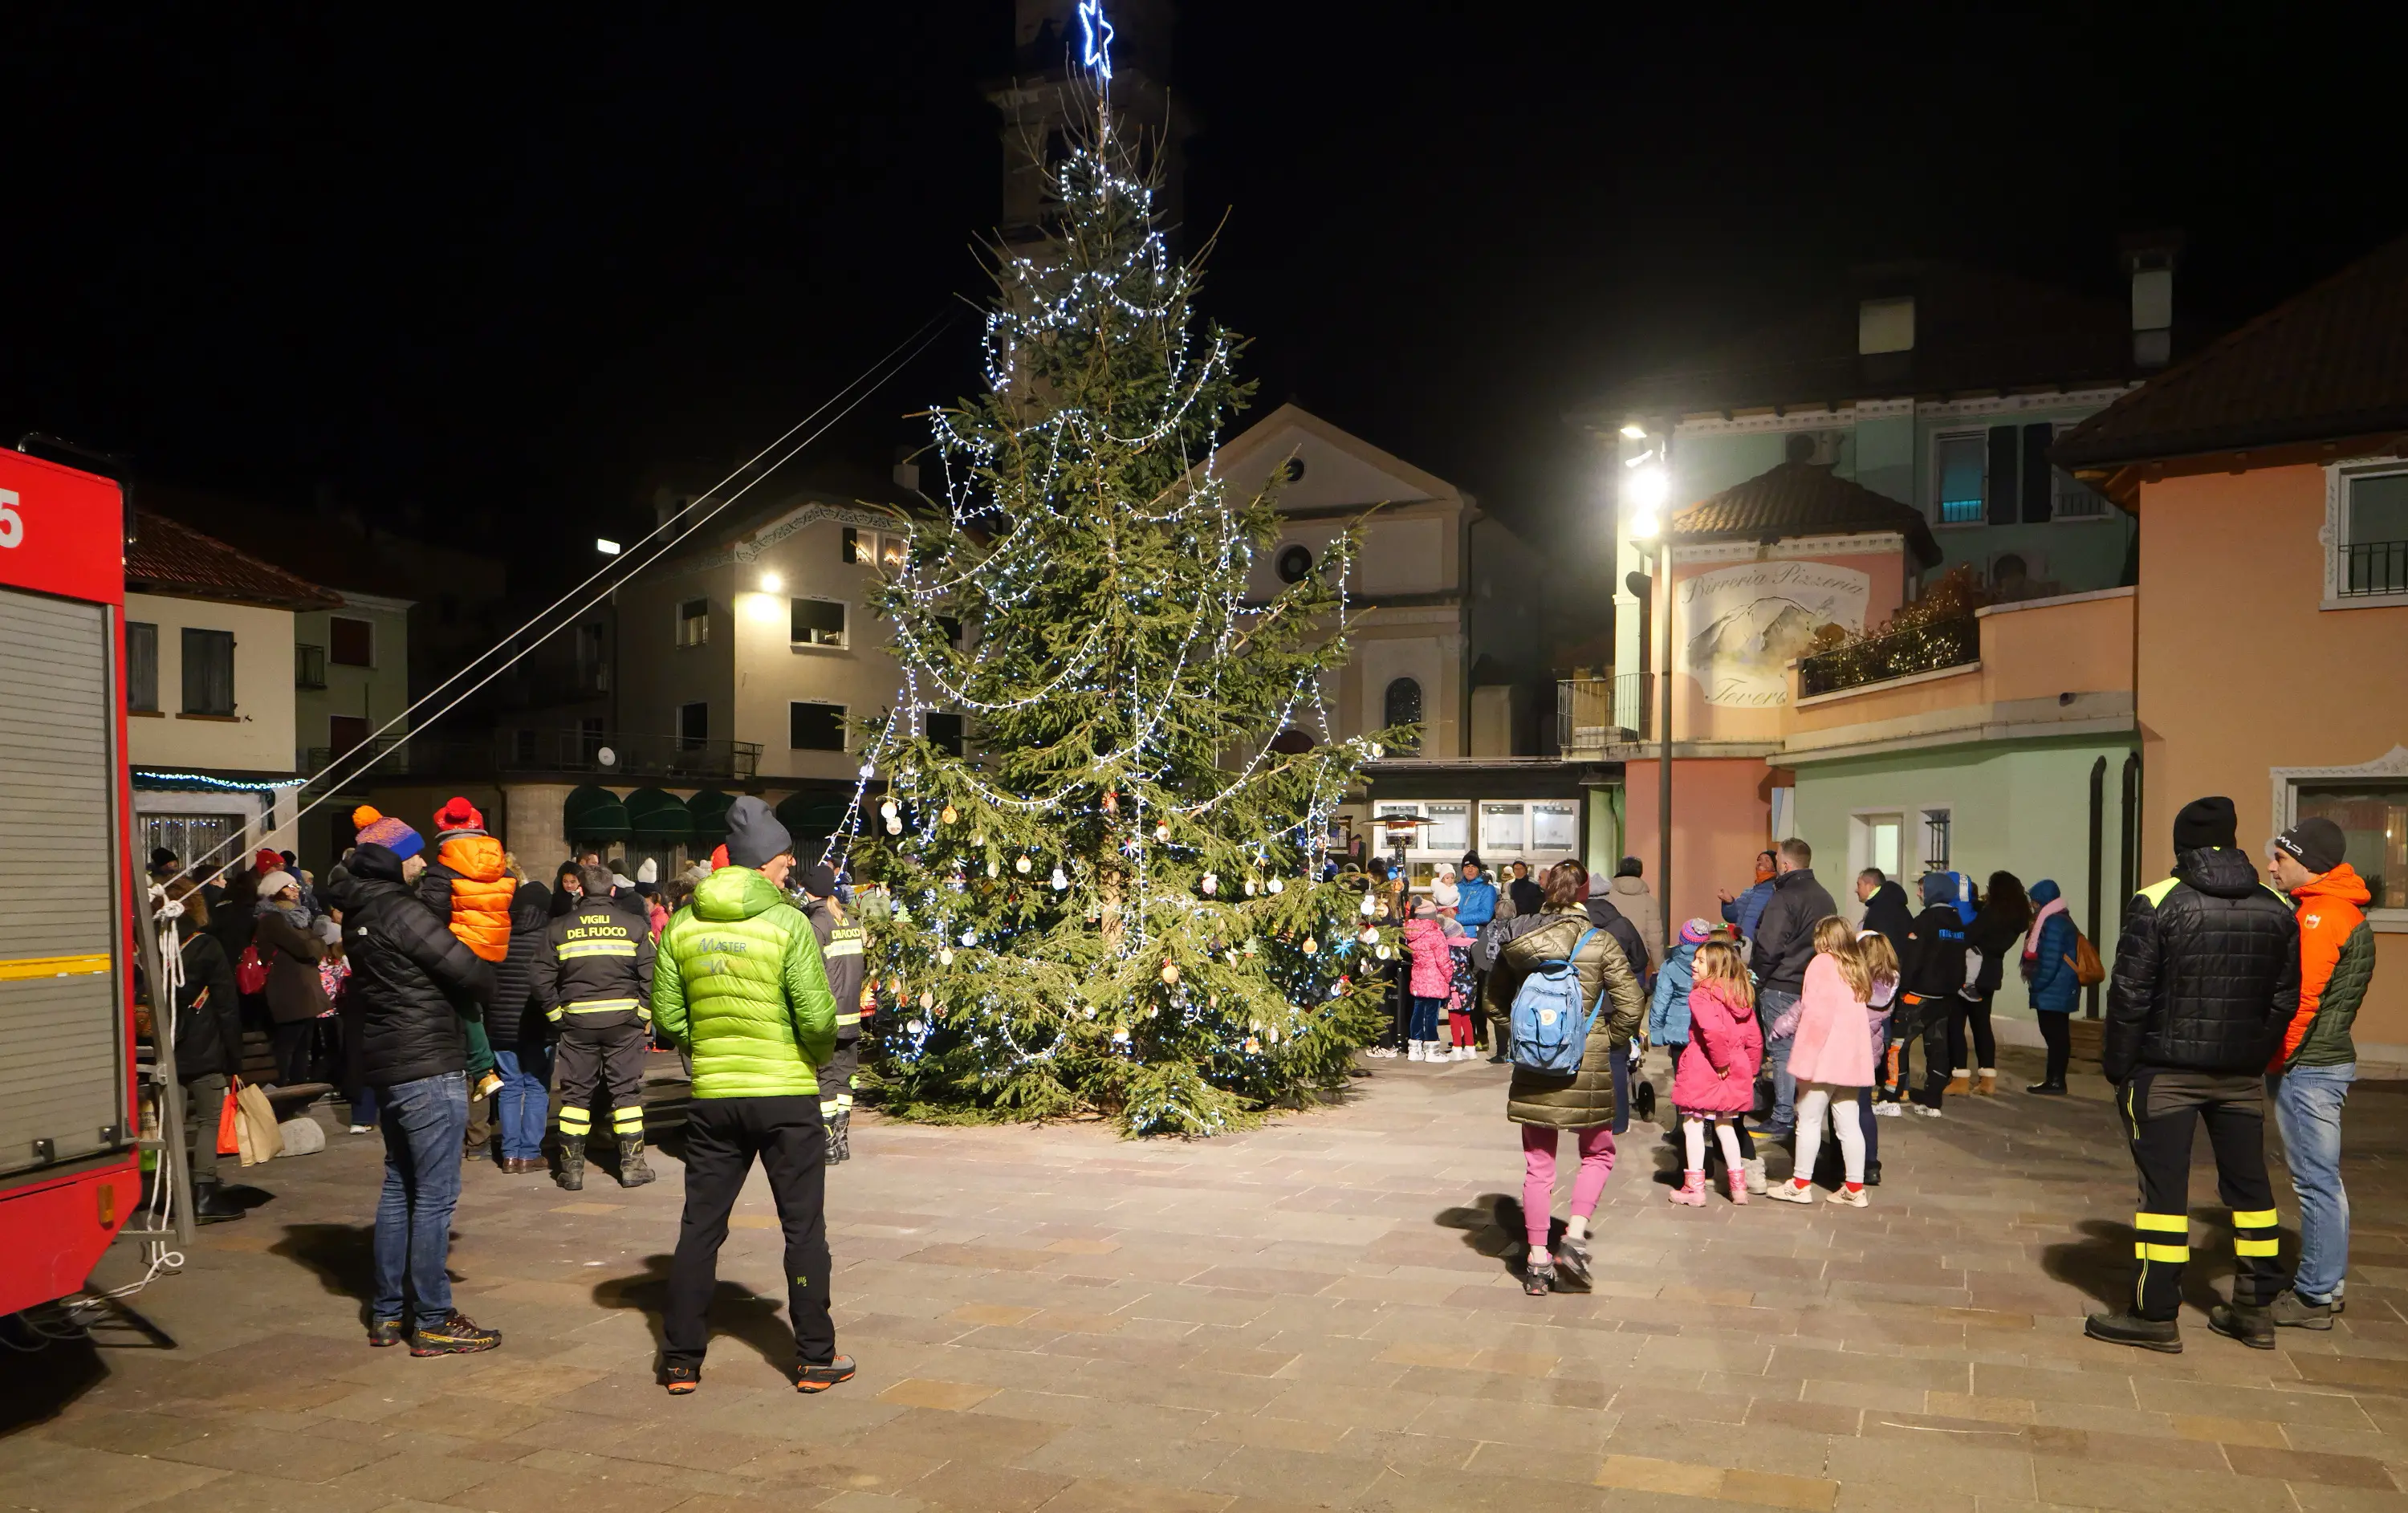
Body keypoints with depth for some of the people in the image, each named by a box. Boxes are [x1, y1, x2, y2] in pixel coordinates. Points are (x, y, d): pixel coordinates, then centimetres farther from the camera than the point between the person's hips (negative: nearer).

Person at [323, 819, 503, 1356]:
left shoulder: (359, 912, 11)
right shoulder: (401, 911, -17)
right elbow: (470, 971, -20)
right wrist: (487, 986, 2)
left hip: (387, 1065, 10)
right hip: (429, 1068, -9)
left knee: (400, 1185, 17)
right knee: (435, 1195, -3)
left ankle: (387, 1312, 24)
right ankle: (432, 1321, 2)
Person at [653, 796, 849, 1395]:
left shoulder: (681, 927, 1)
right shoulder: (787, 924, -12)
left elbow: (668, 1018, 3)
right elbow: (818, 1018, -15)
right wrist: (819, 1054, 5)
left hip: (712, 1097, 4)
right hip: (786, 1098, -3)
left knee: (700, 1227, 14)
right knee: (804, 1228, 8)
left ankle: (682, 1360, 18)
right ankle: (815, 1358, 15)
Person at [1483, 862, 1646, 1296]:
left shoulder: (1518, 939, 0)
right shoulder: (1599, 943, -9)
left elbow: (1495, 1000, 10)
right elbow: (1631, 1004, -12)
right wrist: (1609, 1042, 3)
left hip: (1533, 1066, 3)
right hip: (1586, 1066, -3)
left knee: (1538, 1164, 12)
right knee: (1598, 1154, 18)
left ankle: (1537, 1259, 14)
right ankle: (1575, 1234, 2)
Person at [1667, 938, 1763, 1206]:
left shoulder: (1700, 995, -14)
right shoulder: (1743, 997, 8)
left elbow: (1712, 1030, -30)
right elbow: (1754, 1038, 9)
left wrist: (1721, 1061, -18)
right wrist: (1750, 1070, 16)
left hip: (1701, 1072, -7)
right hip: (1736, 1073, 7)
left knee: (1692, 1125, 2)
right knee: (1725, 1125, 19)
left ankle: (1694, 1187, 3)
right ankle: (1738, 1185, 23)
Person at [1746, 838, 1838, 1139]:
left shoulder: (1784, 899, -17)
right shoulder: (1824, 898, 12)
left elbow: (1767, 948, -20)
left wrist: (1754, 979, -7)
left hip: (1781, 987, -8)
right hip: (1814, 987, 8)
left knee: (1782, 1052, -4)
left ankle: (1782, 1121, -3)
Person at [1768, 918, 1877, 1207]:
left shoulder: (1822, 963, -9)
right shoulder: (1858, 969, 13)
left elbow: (1814, 1012, -16)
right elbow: (1864, 1016, 18)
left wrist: (1807, 1050, -12)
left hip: (1823, 1057, -7)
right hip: (1852, 1059, 7)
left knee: (1809, 1120, 2)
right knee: (1849, 1124, 9)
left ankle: (1800, 1184, 8)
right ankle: (1854, 1188, 12)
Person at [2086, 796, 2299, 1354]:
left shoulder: (2157, 903, -12)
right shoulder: (2277, 910, 3)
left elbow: (2130, 994, -12)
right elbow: (2285, 999, 7)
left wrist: (2117, 1066, -2)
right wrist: (2255, 1057, 16)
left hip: (2166, 1071, -4)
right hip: (2242, 1075, 5)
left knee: (2163, 1190, 0)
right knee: (2249, 1186, 15)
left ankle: (2155, 1315, 4)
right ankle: (2254, 1309, 24)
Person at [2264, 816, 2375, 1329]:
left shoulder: (2318, 916, -17)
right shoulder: (2344, 911, 14)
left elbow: (2302, 998, -21)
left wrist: (2276, 1058, -11)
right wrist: (2281, 1057, 15)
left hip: (2307, 1066, -10)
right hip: (2325, 1059, 10)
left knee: (2316, 1180, -4)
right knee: (2321, 1178, 15)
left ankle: (2314, 1297, 3)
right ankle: (2323, 1285, 24)